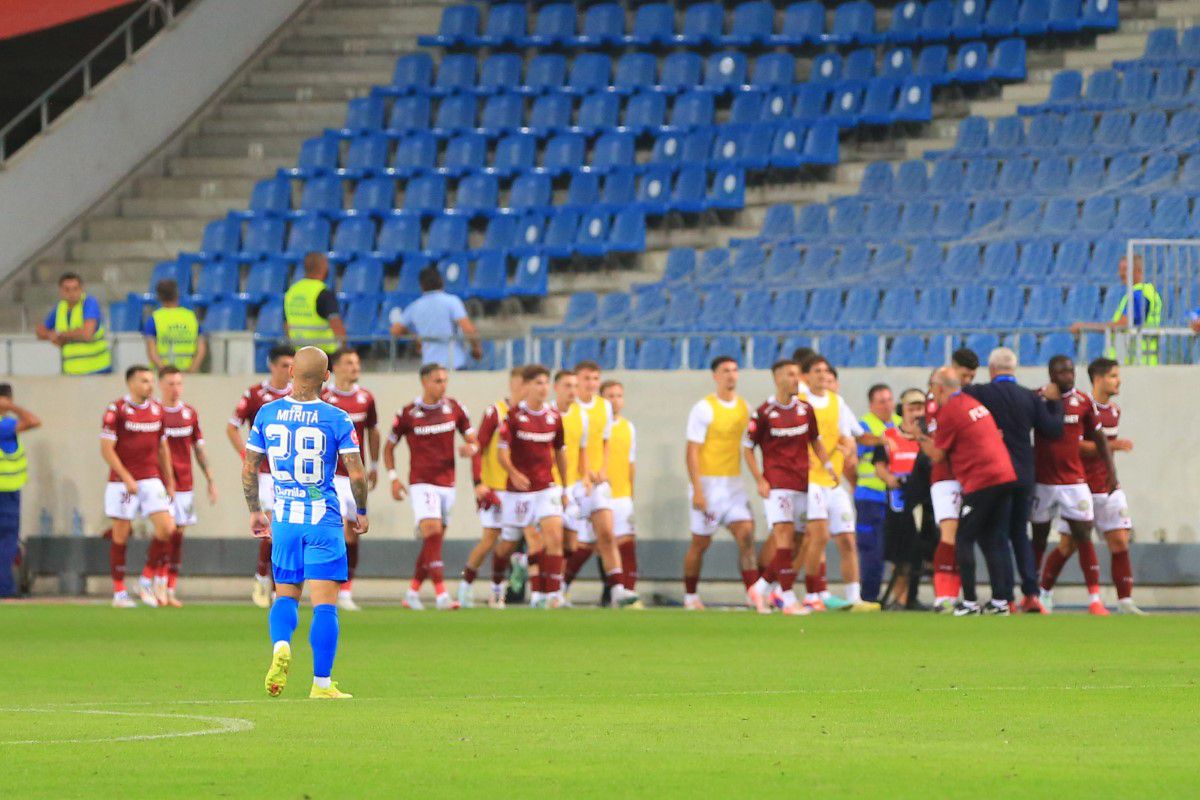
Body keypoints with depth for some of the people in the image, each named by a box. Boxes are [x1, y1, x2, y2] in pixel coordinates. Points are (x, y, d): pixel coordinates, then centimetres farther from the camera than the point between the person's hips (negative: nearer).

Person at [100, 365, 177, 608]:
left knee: (166, 528, -9)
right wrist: (127, 478, -17)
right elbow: (106, 449, -10)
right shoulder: (116, 410, -7)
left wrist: (169, 482, 15)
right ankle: (119, 593, 10)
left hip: (151, 479, 5)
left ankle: (147, 581, 7)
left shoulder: (157, 410, 10)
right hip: (122, 482, -4)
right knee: (120, 536, 1)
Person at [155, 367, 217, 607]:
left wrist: (210, 480, 14)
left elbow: (199, 448, 17)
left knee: (178, 535, 5)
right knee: (167, 530, -17)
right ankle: (160, 581, -8)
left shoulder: (190, 414, 10)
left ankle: (171, 590, 10)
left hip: (185, 483, 4)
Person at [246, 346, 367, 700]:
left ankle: (280, 645, -15)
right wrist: (362, 512, 9)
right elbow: (357, 474, -8)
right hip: (323, 519, -3)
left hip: (283, 519, 3)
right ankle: (322, 683, -1)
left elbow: (249, 468, 6)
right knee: (325, 603, 0)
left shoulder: (267, 414, 1)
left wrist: (254, 510, 19)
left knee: (286, 595, 15)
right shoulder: (337, 419, -8)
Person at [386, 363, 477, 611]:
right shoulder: (408, 413, -5)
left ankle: (412, 593, 23)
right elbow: (389, 447, 6)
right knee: (432, 533, -19)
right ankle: (441, 595, -25)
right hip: (422, 483, -5)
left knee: (433, 543, 9)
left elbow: (473, 438, 10)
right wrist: (393, 478, -5)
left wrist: (471, 447, -14)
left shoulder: (454, 408, 4)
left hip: (447, 483, 5)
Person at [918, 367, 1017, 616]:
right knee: (993, 541, 11)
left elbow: (937, 455, -2)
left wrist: (921, 439, 16)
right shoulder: (974, 402, 16)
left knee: (964, 539, 0)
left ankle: (969, 602, -3)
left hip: (981, 482, -8)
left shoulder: (949, 411, -8)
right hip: (1005, 476, 8)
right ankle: (1000, 601, 7)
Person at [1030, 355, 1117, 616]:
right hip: (1043, 483, -1)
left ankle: (1094, 599, -5)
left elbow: (1099, 438, 11)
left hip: (1075, 481, 1)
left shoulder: (1083, 402, 3)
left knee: (1083, 538, -4)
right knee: (1039, 538, 8)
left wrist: (1111, 470, 6)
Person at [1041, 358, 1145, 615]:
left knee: (1120, 542, -4)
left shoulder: (1115, 411, 10)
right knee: (1068, 545, 1)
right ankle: (1043, 593, 18)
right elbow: (1075, 445, -21)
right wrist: (1113, 445, -26)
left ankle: (1125, 601, -4)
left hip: (1108, 488, 6)